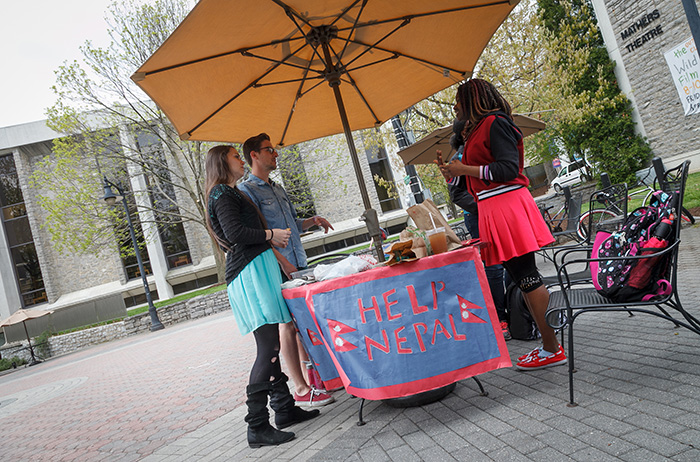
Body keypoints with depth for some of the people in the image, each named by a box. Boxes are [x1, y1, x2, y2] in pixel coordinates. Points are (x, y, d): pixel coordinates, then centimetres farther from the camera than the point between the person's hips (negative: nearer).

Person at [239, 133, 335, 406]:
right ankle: (301, 389, 2)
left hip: (299, 264, 8)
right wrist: (282, 262, -22)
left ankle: (310, 372, 24)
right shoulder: (247, 191, -7)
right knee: (288, 325, -5)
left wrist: (313, 220, 8)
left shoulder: (277, 189, 20)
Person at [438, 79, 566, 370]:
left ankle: (552, 349, -1)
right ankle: (548, 345, 16)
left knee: (526, 276, -8)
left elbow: (509, 169, -15)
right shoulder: (476, 130, 23)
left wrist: (465, 169, -11)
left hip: (507, 205, -10)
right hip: (491, 210, 10)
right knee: (521, 278, 9)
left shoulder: (494, 123, -5)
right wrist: (453, 173, 21)